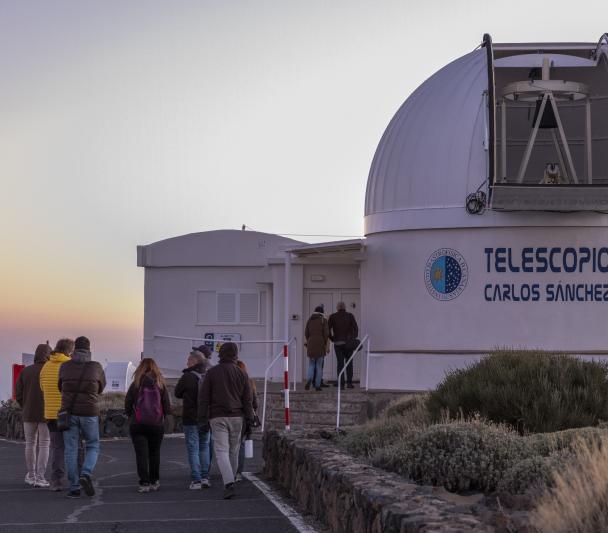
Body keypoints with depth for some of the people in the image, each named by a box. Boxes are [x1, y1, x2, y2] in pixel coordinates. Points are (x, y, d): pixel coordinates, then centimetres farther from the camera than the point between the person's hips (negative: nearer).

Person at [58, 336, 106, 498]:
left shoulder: (65, 367, -2)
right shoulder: (96, 367, -5)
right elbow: (101, 386, 14)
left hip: (69, 412, 1)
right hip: (89, 414, -1)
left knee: (71, 450, 5)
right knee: (93, 447, 14)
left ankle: (74, 488, 2)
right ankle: (86, 475, -11)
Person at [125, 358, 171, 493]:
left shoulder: (136, 384, -5)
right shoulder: (160, 385, -2)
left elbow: (127, 405, -2)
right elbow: (167, 407, -1)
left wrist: (131, 416, 16)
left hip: (138, 425, -2)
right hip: (157, 425, 2)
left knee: (141, 454, 0)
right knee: (154, 453, 16)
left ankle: (144, 483, -8)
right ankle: (154, 481, 20)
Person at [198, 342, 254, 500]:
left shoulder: (212, 372, -1)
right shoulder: (242, 374, 3)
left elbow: (204, 398, -3)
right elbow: (247, 400, 3)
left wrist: (203, 420, 0)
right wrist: (249, 421, 7)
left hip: (218, 417, -2)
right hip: (236, 417, 2)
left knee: (221, 451, -8)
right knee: (233, 451, 13)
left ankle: (229, 484, -24)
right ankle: (230, 481, 21)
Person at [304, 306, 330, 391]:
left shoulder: (310, 319, 9)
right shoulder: (323, 319, -1)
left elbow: (306, 333, 6)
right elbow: (326, 333, -7)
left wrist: (308, 342, 14)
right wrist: (325, 344, 4)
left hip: (311, 343, 2)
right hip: (320, 343, -2)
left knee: (311, 364, 10)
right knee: (319, 365, 4)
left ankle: (309, 379, -17)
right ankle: (317, 385, 2)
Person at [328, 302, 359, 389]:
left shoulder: (333, 317, 2)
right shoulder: (350, 316, 1)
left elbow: (328, 329, -3)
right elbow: (355, 328, -5)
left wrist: (332, 339, 8)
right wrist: (354, 338, 4)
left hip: (337, 343, 0)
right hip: (348, 342, 0)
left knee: (340, 363, 4)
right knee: (349, 362, 10)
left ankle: (341, 384, -1)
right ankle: (349, 382, 3)